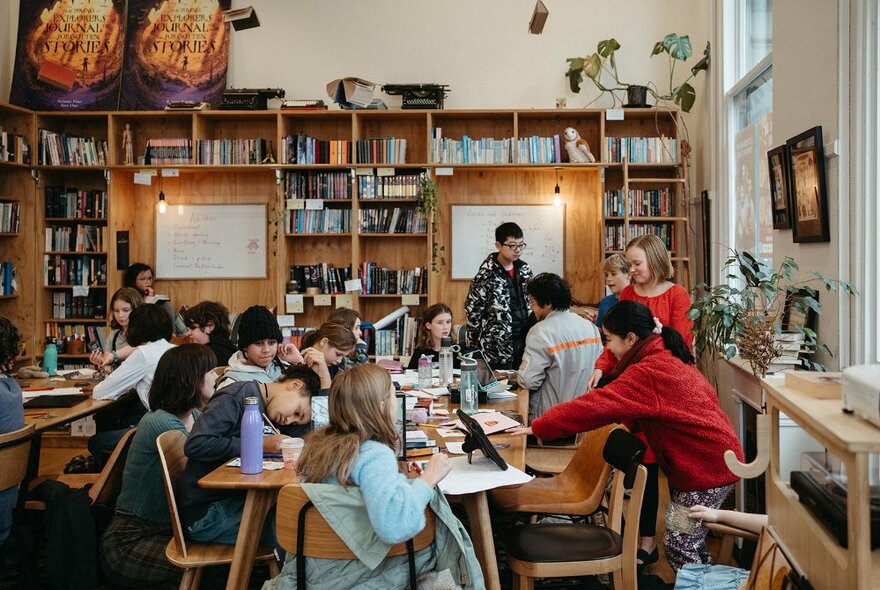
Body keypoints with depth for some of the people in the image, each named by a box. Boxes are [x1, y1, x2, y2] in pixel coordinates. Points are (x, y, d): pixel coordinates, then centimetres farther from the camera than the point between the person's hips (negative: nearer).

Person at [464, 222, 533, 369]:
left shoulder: (524, 269, 5)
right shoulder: (487, 275, -14)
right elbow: (473, 310, -9)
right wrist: (476, 344, -6)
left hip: (524, 339, 6)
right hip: (499, 345, -6)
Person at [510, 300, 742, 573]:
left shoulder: (647, 373, -24)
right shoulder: (667, 357, 8)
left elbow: (596, 405, -26)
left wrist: (538, 427, -21)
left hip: (707, 466, -10)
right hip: (714, 456, 10)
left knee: (678, 547, 0)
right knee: (690, 541, 18)